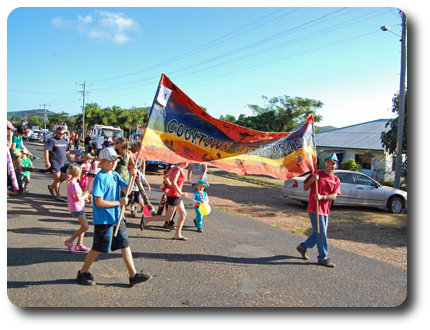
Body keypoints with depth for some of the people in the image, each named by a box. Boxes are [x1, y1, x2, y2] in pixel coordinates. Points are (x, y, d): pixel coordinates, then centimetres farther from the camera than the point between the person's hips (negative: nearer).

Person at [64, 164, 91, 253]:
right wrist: (85, 196, -6)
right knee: (85, 227, -7)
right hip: (76, 208, -10)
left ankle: (79, 244, 20)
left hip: (79, 207, 10)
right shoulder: (74, 184, -20)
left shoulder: (70, 182, 11)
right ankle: (69, 241, 1)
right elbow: (78, 198, -23)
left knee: (83, 226, 14)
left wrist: (84, 195, 10)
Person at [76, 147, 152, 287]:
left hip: (117, 217, 8)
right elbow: (99, 202, -22)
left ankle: (133, 275, 16)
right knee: (98, 248, 5)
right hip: (103, 219, -8)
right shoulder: (100, 178, -17)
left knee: (125, 245, 9)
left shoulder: (115, 175, 8)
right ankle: (83, 273, 27)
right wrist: (119, 203, -16)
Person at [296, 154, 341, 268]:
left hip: (325, 210, 6)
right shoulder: (317, 174, -3)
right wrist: (312, 179, -21)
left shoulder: (336, 180, 8)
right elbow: (305, 188, -3)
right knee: (321, 234, -3)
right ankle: (323, 258, 8)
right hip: (314, 208, -6)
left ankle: (303, 247, 33)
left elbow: (334, 196, -4)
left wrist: (322, 197, -21)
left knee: (319, 233, 16)